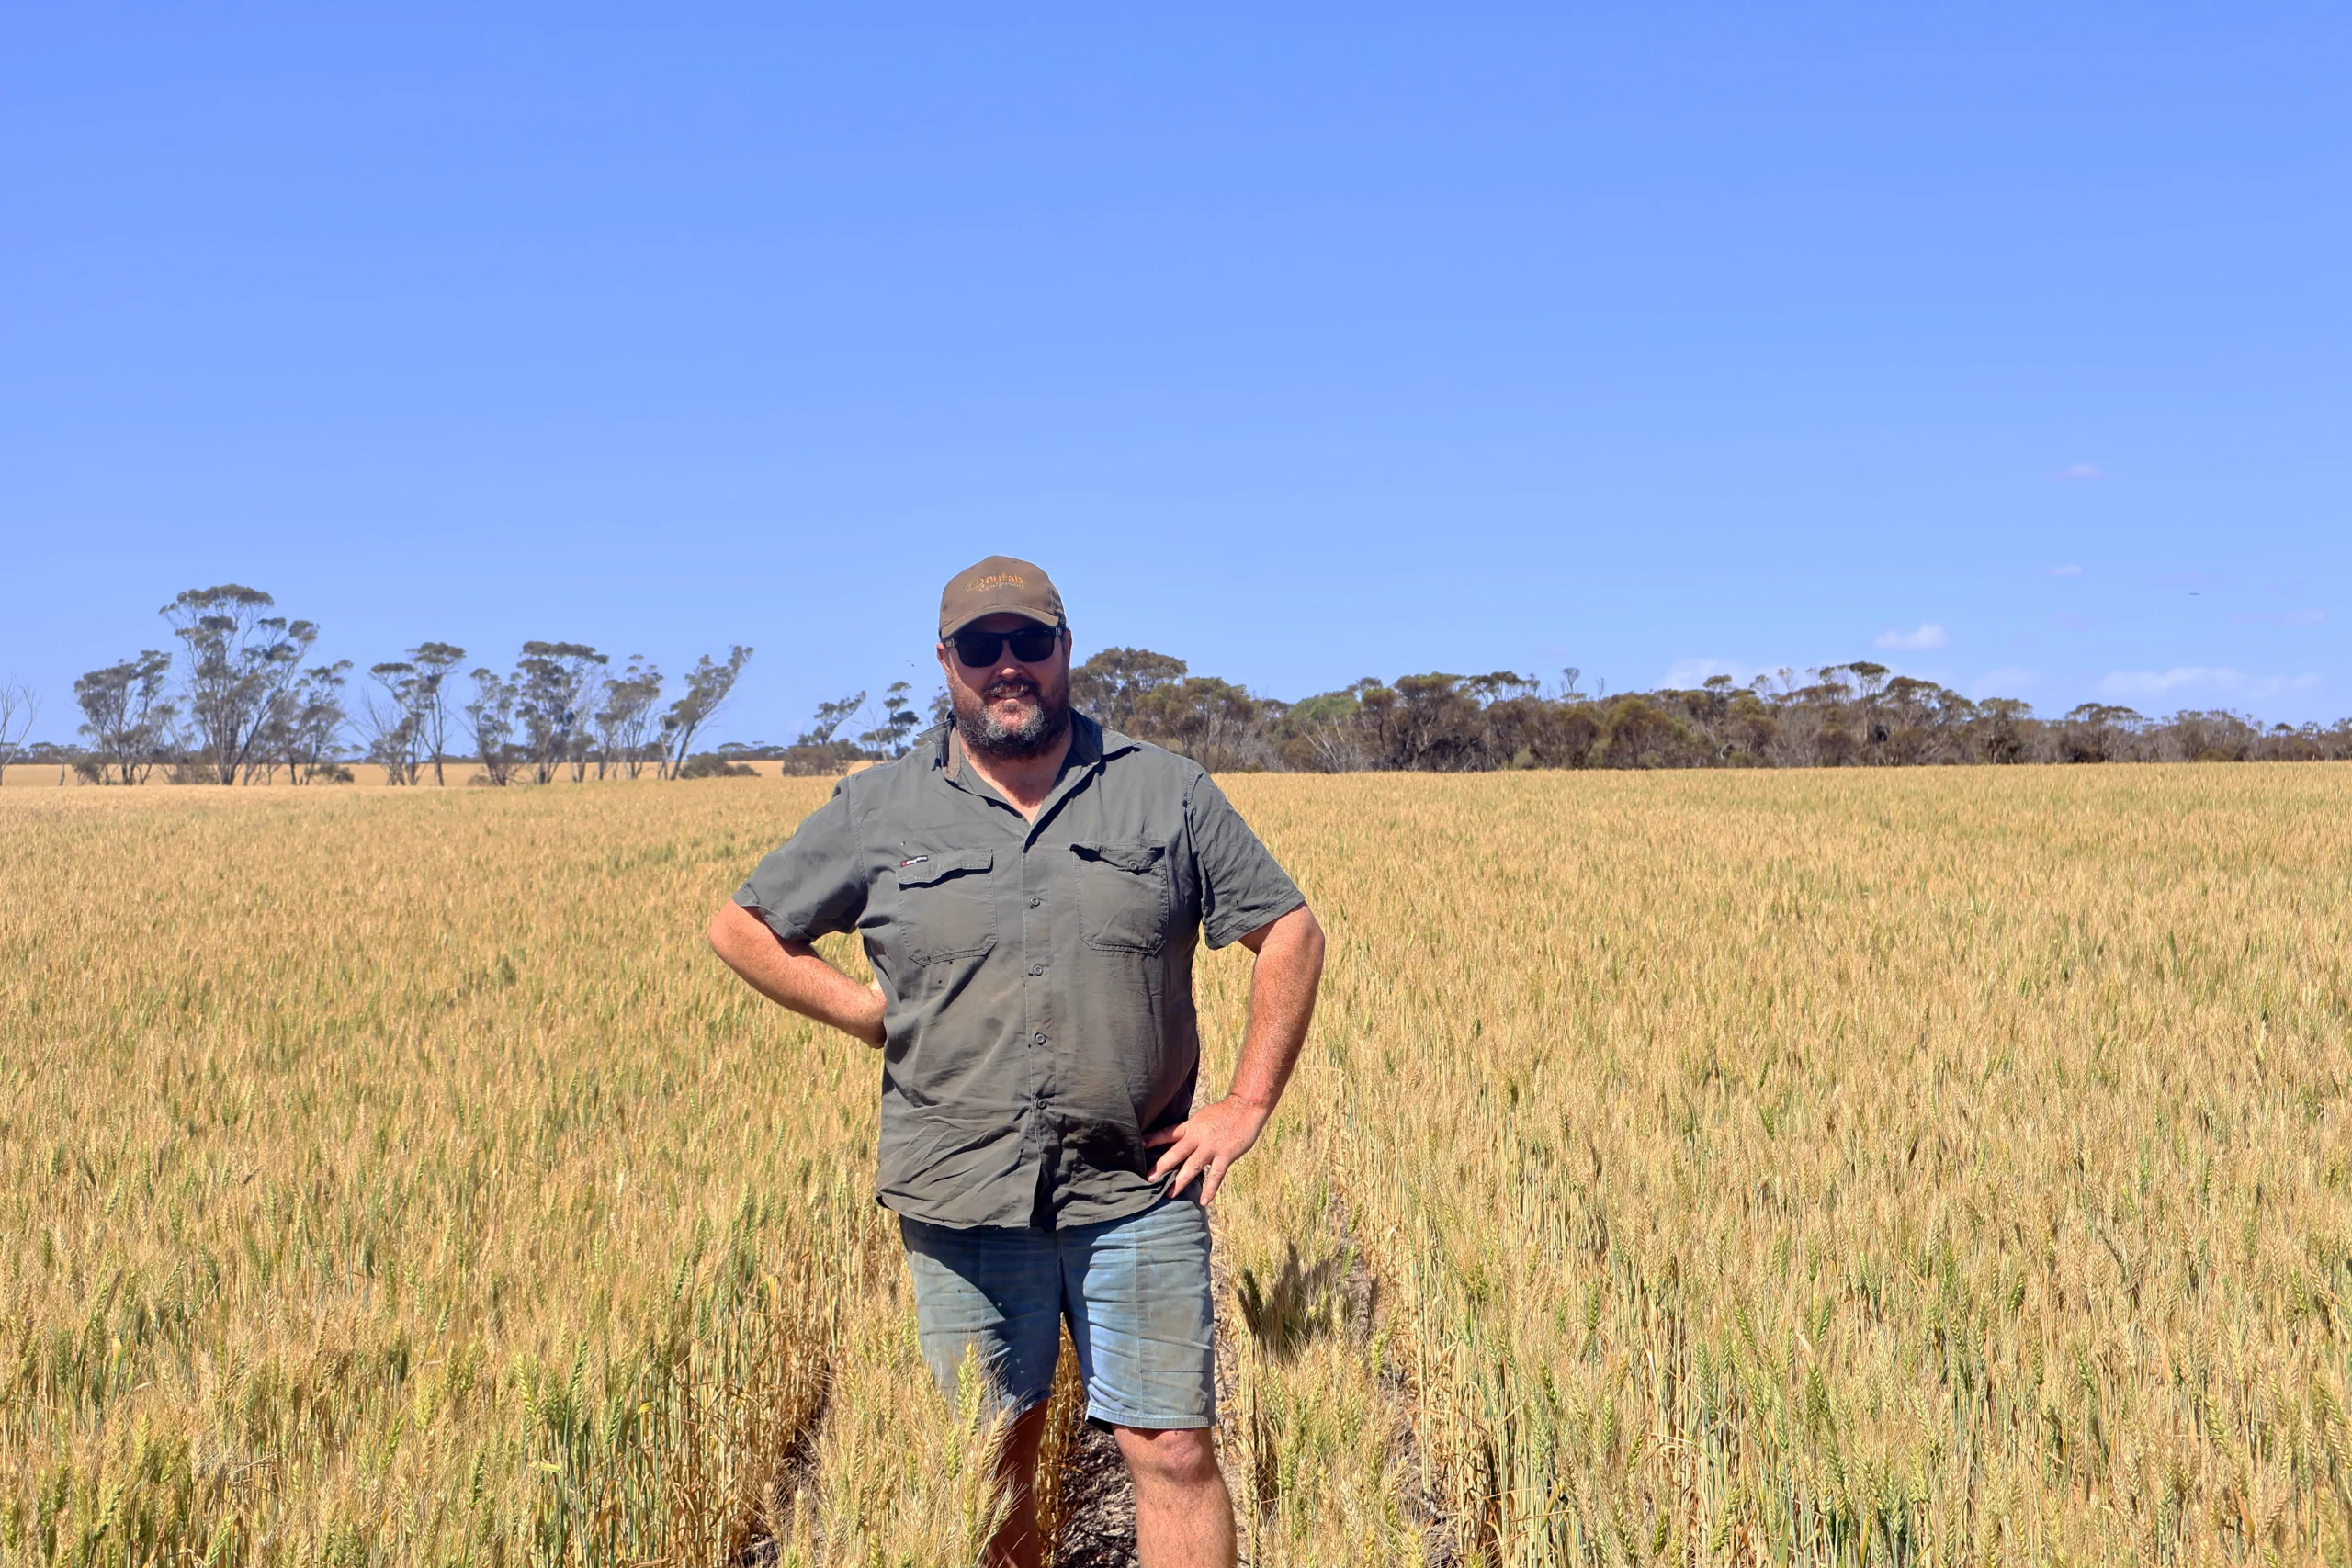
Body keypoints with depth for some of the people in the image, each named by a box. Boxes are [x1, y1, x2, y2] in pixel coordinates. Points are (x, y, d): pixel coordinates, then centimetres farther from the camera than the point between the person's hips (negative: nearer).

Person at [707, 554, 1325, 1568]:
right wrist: (876, 1016, 1)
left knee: (1173, 1454, 1)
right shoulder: (877, 811, 3)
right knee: (993, 1463, 12)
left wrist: (1249, 1105, -1)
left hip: (1135, 1196, -1)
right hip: (963, 1205, 1)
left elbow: (1289, 932, 6)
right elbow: (741, 927, 11)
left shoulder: (1167, 792, 2)